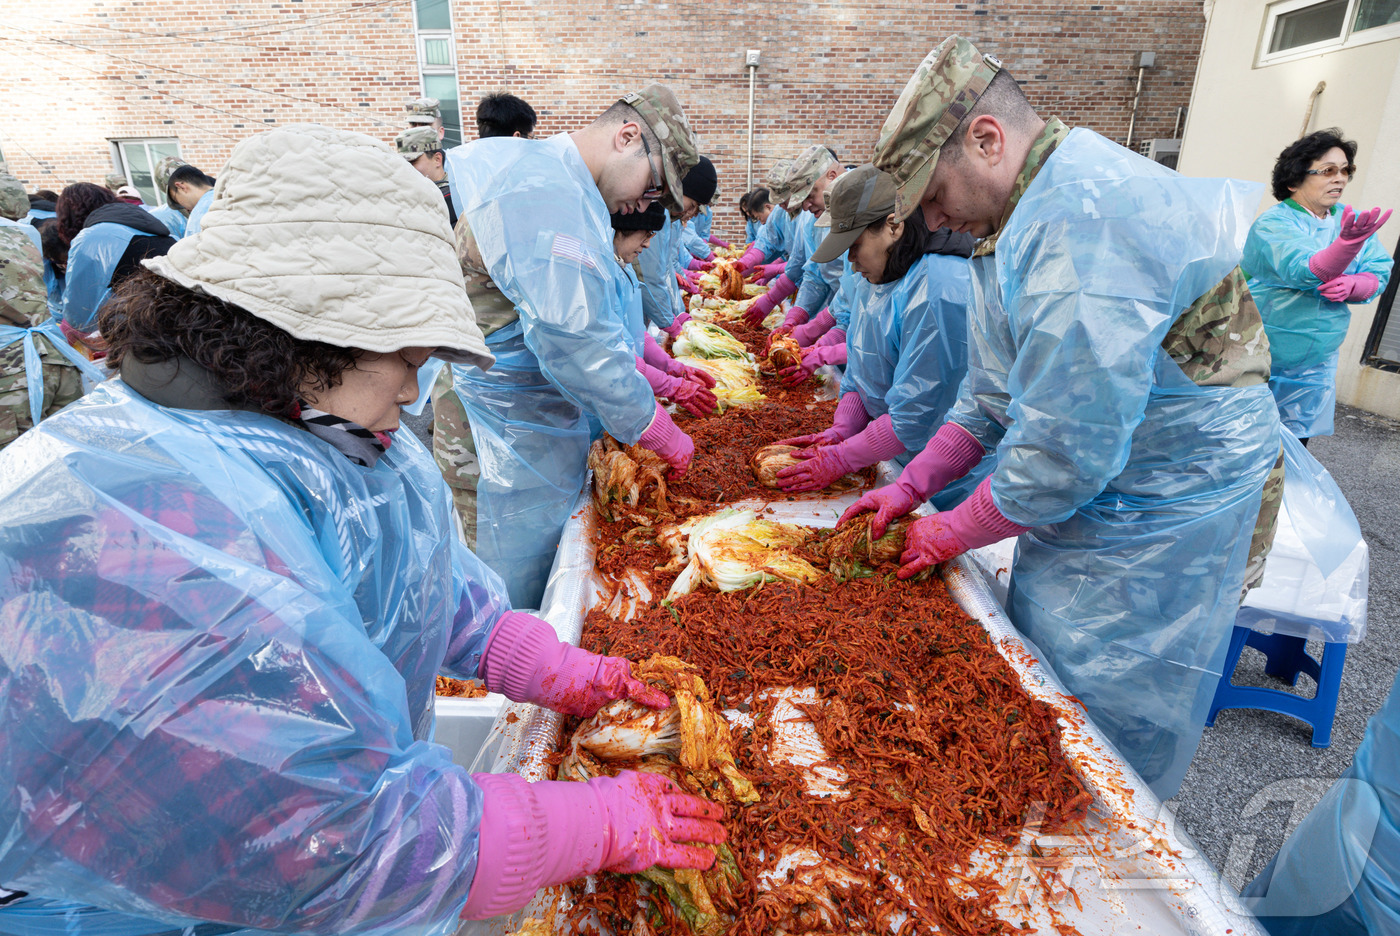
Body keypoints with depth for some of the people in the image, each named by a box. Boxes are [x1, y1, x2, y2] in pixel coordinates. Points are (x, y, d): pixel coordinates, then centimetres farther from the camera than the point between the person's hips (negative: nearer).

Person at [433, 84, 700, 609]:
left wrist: (652, 382, 16)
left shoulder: (549, 180, 15)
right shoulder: (545, 195, -21)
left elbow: (586, 322, 20)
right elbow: (577, 344, -26)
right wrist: (660, 434, -15)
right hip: (504, 446, -10)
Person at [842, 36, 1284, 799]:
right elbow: (993, 396, 13)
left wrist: (951, 533, -13)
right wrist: (911, 486, 4)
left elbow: (1067, 449, -28)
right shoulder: (1021, 221, 7)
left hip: (1152, 546, -9)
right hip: (1077, 517, 10)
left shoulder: (1088, 220, -27)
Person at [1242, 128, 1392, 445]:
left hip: (1317, 364, 6)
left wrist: (1351, 285, -18)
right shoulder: (1273, 223, -14)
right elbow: (1305, 271, -30)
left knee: (1295, 443, 12)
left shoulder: (1350, 220, 7)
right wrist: (1348, 242, -48)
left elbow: (1380, 273, 4)